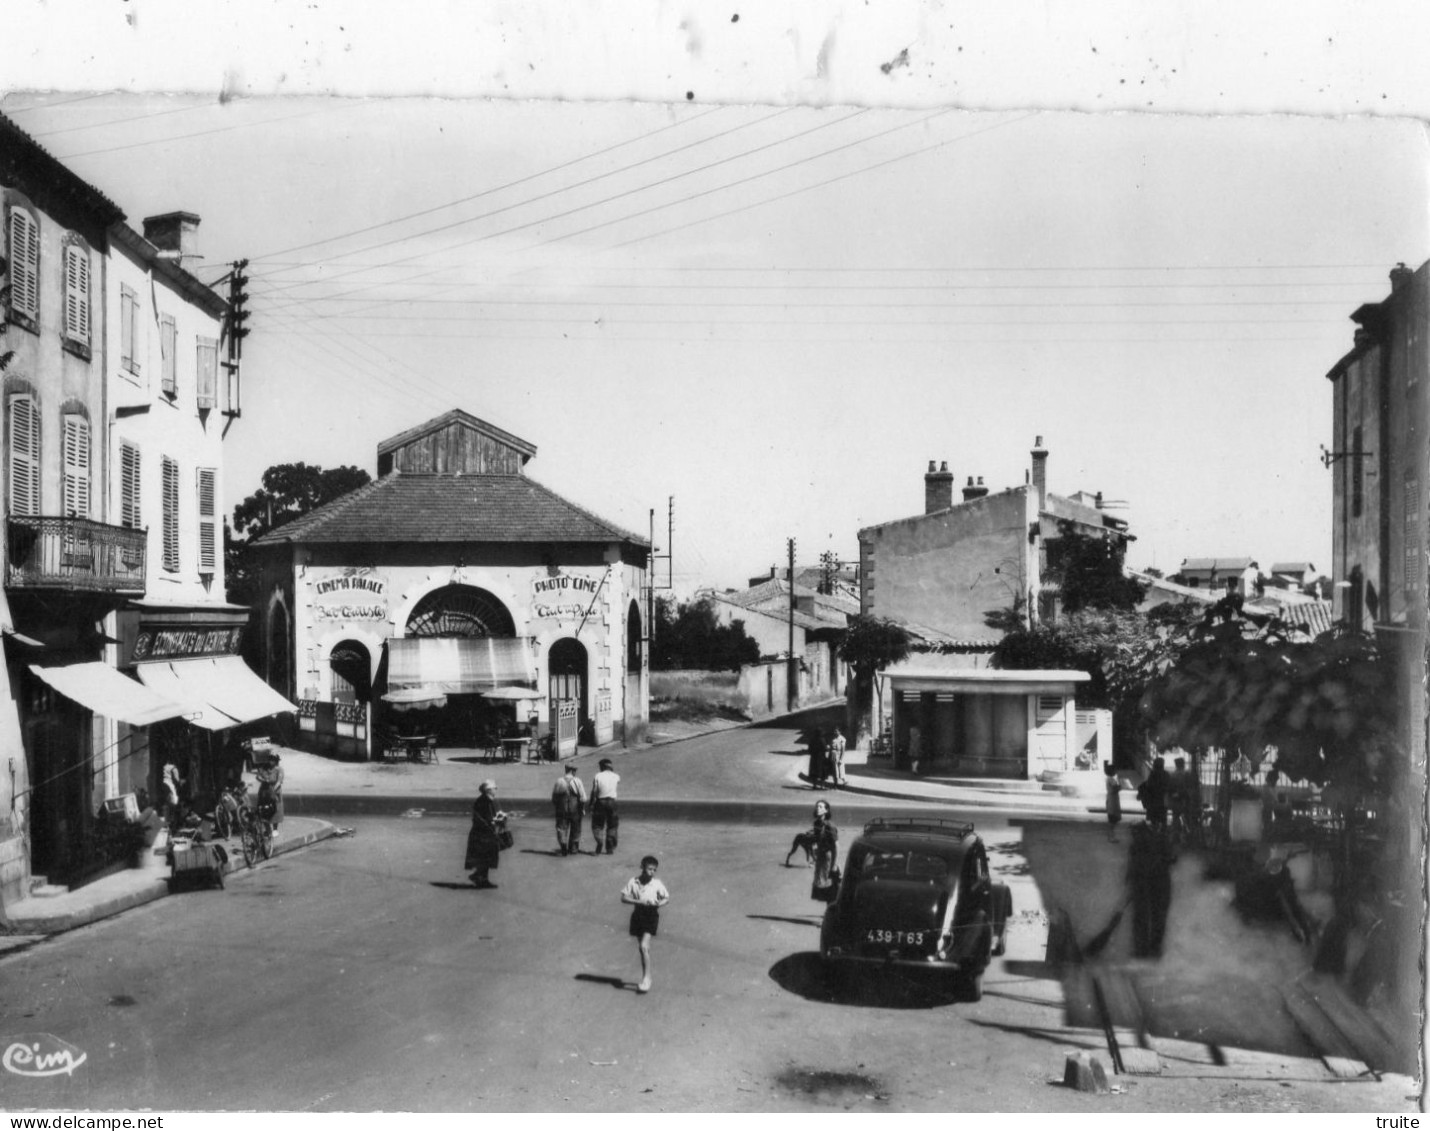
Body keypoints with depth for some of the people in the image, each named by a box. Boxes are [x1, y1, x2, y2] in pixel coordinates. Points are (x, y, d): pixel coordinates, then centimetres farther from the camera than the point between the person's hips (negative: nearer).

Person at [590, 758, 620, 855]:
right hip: (612, 802, 2)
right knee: (612, 826, 12)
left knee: (597, 825, 8)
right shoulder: (615, 776, 3)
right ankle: (610, 848, 11)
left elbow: (594, 792, -6)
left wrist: (591, 805, -2)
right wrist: (612, 770, 25)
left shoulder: (597, 776, -3)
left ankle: (599, 841, -16)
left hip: (600, 802, -2)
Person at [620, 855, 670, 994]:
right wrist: (638, 901, -18)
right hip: (638, 914, 3)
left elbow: (667, 898, 3)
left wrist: (659, 904, -18)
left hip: (651, 916, -3)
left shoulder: (656, 884, -6)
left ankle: (646, 978, -7)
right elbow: (623, 897, -5)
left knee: (644, 946, -16)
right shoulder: (633, 882, -4)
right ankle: (645, 978, 26)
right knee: (642, 948, 11)